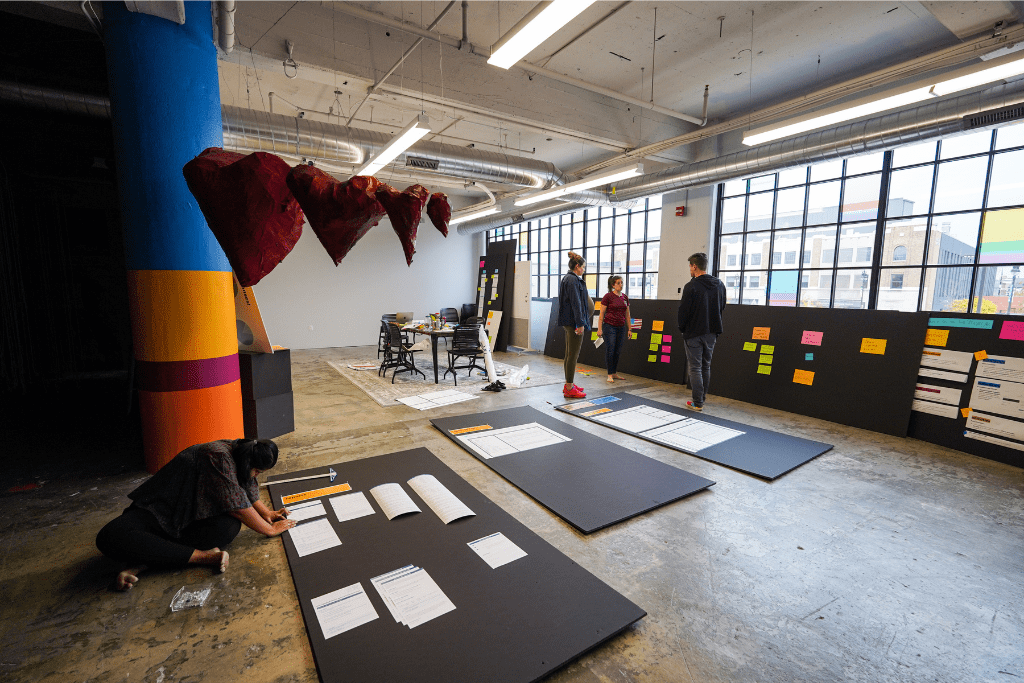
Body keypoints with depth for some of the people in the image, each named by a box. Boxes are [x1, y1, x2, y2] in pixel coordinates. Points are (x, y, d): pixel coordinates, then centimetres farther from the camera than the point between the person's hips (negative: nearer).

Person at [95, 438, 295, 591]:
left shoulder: (239, 454, -4)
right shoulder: (219, 457, -31)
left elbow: (249, 491, 17)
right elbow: (238, 506, -28)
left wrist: (267, 513, 13)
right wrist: (270, 530, -18)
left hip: (193, 515, 6)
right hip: (157, 511, -5)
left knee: (229, 527, -28)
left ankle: (146, 559, -19)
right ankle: (203, 556, -33)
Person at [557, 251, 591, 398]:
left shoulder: (567, 278, 17)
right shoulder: (573, 280, -15)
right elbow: (576, 303, -20)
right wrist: (580, 323, -21)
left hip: (568, 322, 11)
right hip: (573, 322, -11)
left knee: (569, 354, 15)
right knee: (573, 355, -6)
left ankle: (568, 385, 24)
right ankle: (569, 389, 0)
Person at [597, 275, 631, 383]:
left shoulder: (625, 297, 10)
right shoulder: (608, 296, -6)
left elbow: (627, 315, 16)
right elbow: (601, 314, -7)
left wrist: (629, 329, 13)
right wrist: (599, 329, -11)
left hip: (621, 327, 5)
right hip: (609, 326, -5)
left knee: (617, 351, 9)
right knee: (610, 351, -4)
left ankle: (615, 373, 19)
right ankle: (610, 374, 5)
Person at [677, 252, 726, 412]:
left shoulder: (691, 286, -15)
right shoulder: (719, 285, 7)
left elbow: (683, 310, -13)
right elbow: (722, 308, 13)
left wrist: (682, 329, 2)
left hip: (694, 333, -6)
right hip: (711, 333, 7)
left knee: (695, 368, 0)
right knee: (706, 366, 16)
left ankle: (697, 403, 2)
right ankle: (701, 398, 24)